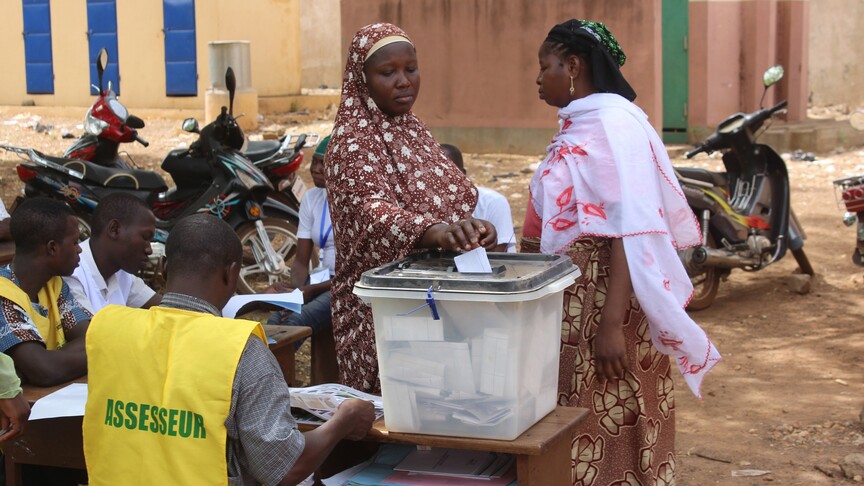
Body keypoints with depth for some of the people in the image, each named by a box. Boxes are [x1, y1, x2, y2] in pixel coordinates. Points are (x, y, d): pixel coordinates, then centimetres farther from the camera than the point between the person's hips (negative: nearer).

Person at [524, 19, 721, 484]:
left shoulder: (612, 122, -15)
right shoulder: (578, 125, 14)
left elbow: (631, 230, -22)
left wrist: (612, 323, -26)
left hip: (603, 300, -9)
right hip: (571, 299, 9)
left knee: (603, 426, -2)